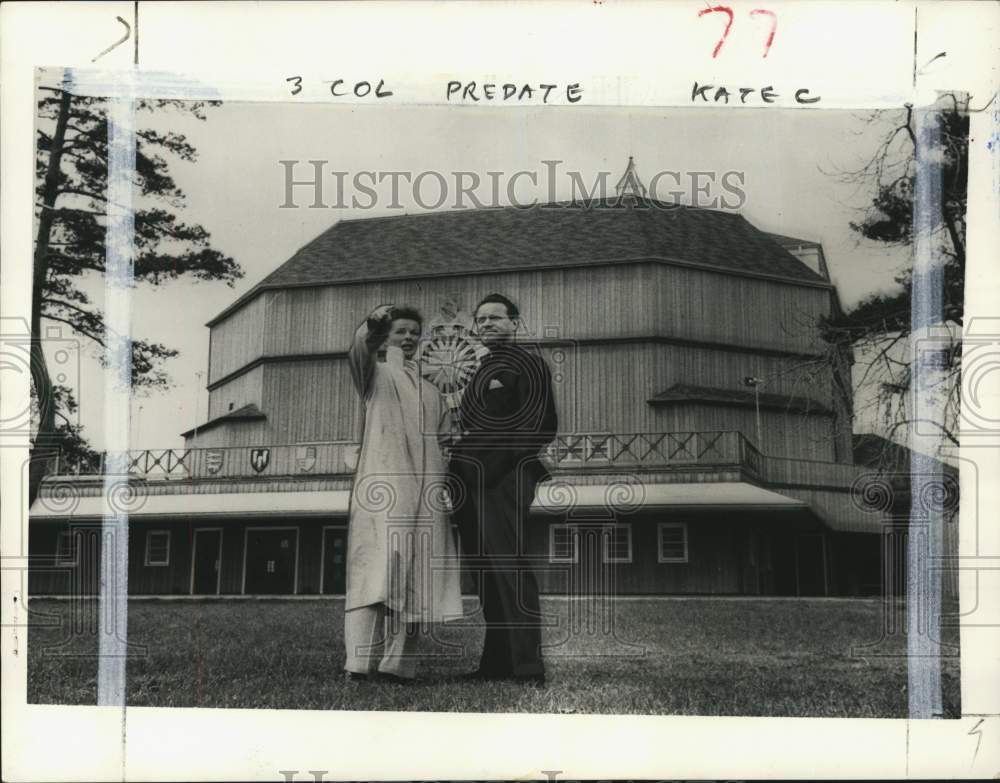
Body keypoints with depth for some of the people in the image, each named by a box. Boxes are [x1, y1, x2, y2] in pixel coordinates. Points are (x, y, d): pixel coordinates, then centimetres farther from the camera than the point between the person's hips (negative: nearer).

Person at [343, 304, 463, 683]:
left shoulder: (432, 392, 28)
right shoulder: (376, 374, 12)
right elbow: (357, 351, -11)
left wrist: (447, 489, 15)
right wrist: (371, 326, -28)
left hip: (425, 491, 5)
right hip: (383, 481, -5)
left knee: (415, 579, -4)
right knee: (377, 567, -17)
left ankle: (398, 662, -7)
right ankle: (361, 661, -23)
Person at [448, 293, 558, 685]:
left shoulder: (528, 364, 1)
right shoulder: (483, 370, 26)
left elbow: (540, 426, -10)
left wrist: (492, 468, -17)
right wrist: (460, 474, 12)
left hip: (505, 477, -9)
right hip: (473, 483, 9)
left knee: (508, 567, -15)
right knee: (486, 571, 6)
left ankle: (528, 665, -16)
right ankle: (496, 663, 8)